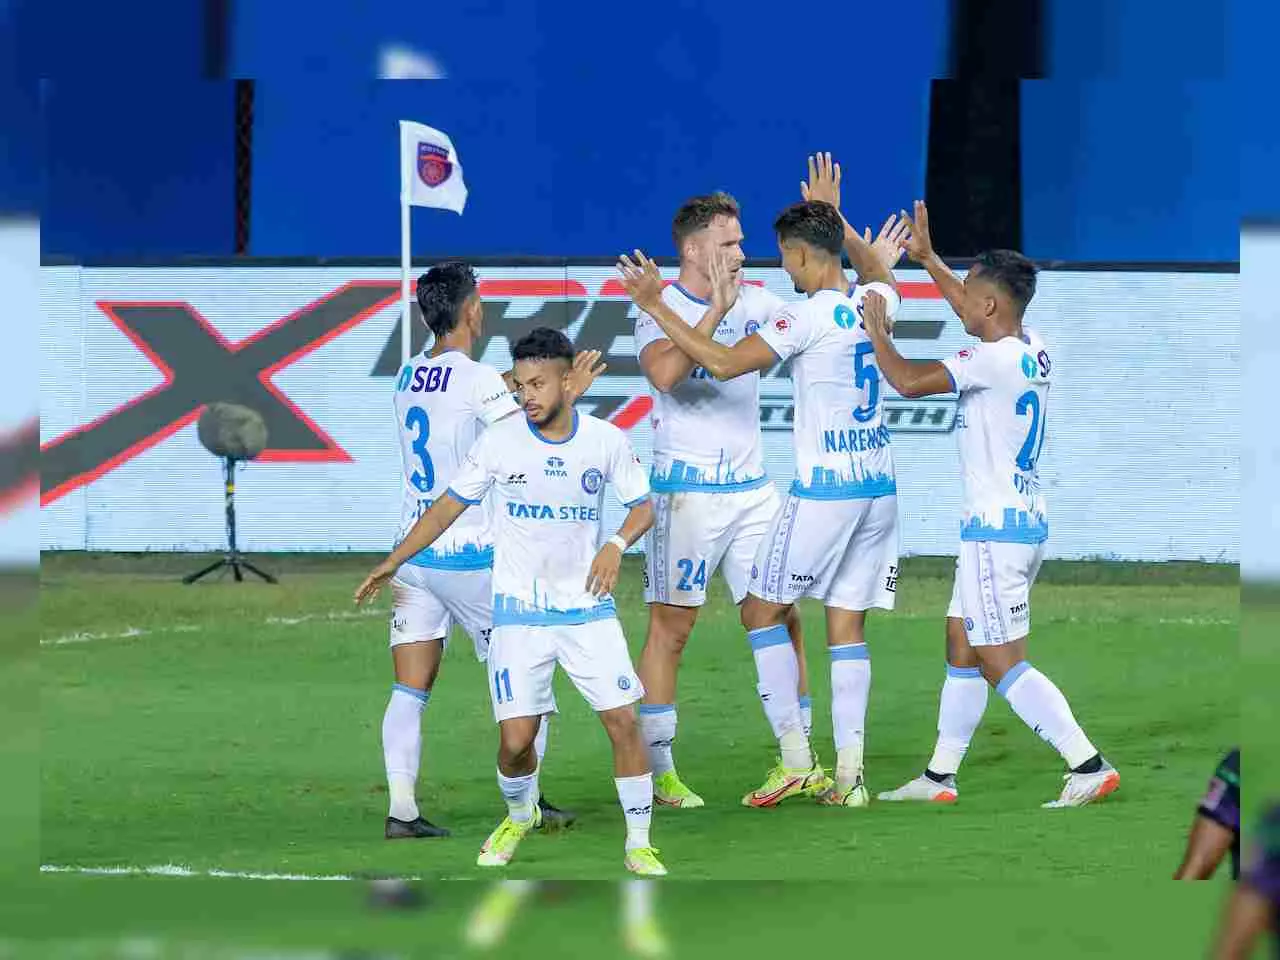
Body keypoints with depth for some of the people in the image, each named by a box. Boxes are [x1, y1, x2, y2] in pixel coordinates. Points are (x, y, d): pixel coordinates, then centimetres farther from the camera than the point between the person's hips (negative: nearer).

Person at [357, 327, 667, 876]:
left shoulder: (605, 441, -5)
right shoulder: (499, 442, -6)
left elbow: (642, 506, 5)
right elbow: (450, 505, 5)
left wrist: (616, 546, -16)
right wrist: (393, 562, 3)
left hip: (588, 608, 1)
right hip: (518, 611, -1)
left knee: (623, 720, -9)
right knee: (515, 740, -7)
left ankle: (639, 845, 5)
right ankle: (519, 816, 25)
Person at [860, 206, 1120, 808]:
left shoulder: (993, 359, -19)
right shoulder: (1032, 349, 8)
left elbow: (909, 381, -21)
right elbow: (971, 308, 28)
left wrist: (876, 333, -5)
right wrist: (926, 258, 32)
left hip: (996, 527, -10)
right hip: (1024, 521, 10)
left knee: (1003, 664, -10)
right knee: (961, 646, 17)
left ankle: (1088, 765, -17)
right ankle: (940, 776, 24)